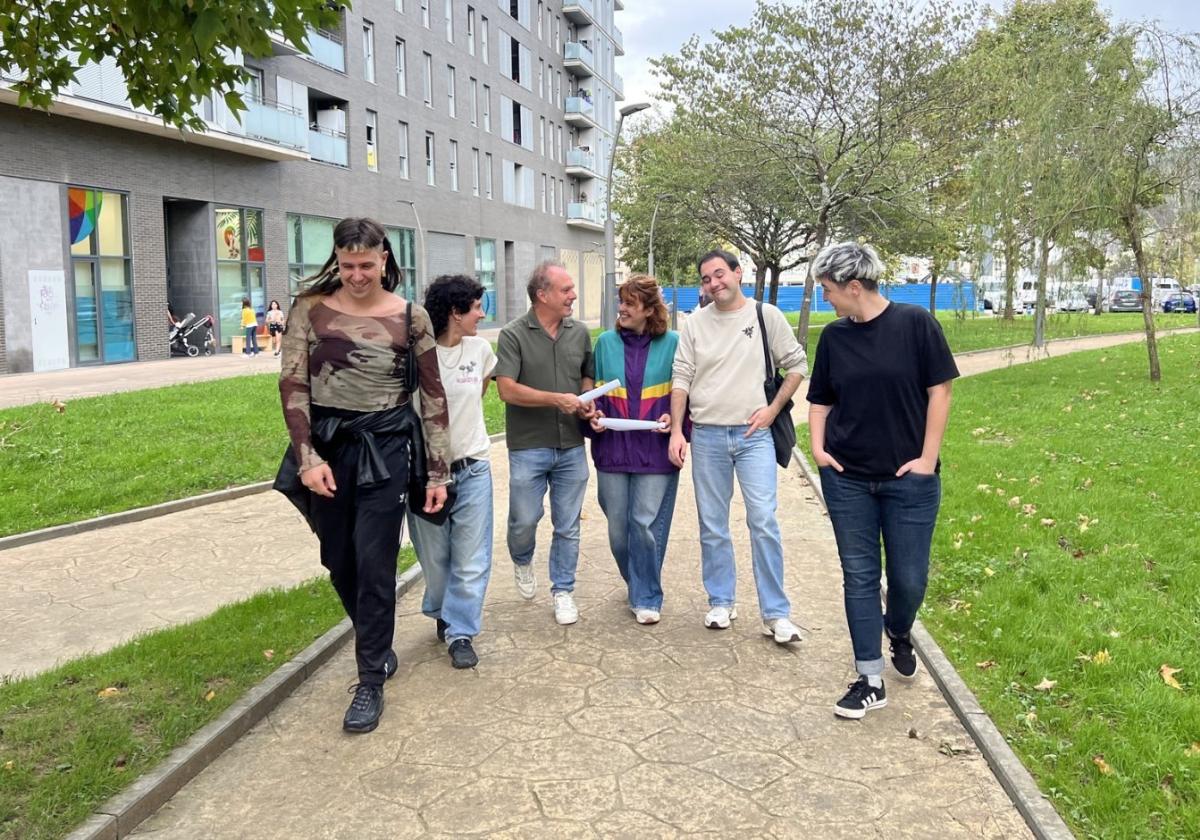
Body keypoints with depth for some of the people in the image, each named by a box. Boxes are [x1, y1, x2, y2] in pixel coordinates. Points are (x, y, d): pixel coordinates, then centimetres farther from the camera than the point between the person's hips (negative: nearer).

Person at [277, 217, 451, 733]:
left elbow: (433, 396, 0)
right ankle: (378, 647, 37)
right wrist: (307, 457, -12)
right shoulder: (310, 309, -2)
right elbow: (292, 385, -3)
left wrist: (439, 472, -2)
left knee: (373, 563, -3)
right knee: (338, 561, 13)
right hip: (326, 444, 2)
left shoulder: (410, 317, -4)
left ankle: (371, 682, 11)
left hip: (385, 447, -2)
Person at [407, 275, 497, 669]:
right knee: (434, 558, 11)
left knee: (472, 560, 2)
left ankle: (460, 632, 16)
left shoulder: (480, 348, 1)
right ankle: (442, 614, 36)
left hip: (472, 469, 3)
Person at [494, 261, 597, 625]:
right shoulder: (514, 334, -7)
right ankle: (522, 561, 38)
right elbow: (507, 389, -14)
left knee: (568, 526, 8)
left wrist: (588, 403, -3)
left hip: (571, 447, 3)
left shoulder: (579, 333, 6)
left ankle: (563, 591, 25)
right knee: (524, 520, 4)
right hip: (528, 447, -3)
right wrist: (557, 399, -20)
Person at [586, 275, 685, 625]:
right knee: (617, 526, 9)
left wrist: (673, 417, -12)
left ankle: (646, 597, 13)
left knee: (646, 525, -2)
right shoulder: (606, 342, 6)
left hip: (655, 450, -3)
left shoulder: (672, 343, -2)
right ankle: (638, 584, 33)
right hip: (613, 448, 3)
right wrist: (595, 414, -3)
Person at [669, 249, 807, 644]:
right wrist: (676, 431, -3)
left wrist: (773, 409, -3)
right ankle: (721, 601, 25)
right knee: (712, 525, 9)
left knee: (763, 521, -8)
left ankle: (775, 613, 2)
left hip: (754, 434, -2)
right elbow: (681, 379, 4)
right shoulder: (695, 323, 5)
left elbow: (796, 364, 7)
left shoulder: (766, 316, 1)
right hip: (707, 436, 2)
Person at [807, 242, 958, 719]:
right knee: (859, 576, 5)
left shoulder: (915, 323, -7)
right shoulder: (834, 336, 5)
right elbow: (820, 400, 13)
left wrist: (928, 457, -8)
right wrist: (818, 446, -3)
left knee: (909, 577, 5)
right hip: (847, 478, 3)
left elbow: (939, 390, -5)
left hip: (908, 478, -3)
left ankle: (899, 634, 39)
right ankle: (870, 680, 15)